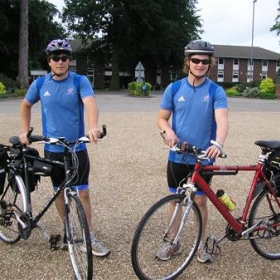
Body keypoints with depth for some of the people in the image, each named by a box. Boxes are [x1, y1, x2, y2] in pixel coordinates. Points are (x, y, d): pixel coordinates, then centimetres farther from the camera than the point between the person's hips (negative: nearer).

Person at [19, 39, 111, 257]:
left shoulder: (80, 81, -8)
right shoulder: (40, 84, 0)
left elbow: (90, 103, -27)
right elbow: (26, 105, 17)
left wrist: (93, 126, -46)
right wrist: (25, 131, 9)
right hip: (52, 149, 2)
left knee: (83, 192, 0)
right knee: (59, 192, 13)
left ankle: (90, 237, 13)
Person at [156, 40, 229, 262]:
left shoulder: (216, 91, -7)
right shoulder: (174, 89, -1)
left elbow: (222, 120, -21)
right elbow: (162, 118, 5)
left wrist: (218, 144, -41)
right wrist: (169, 131, -19)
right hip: (177, 157, 2)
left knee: (201, 201, 10)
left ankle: (201, 244, 28)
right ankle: (173, 243, 27)